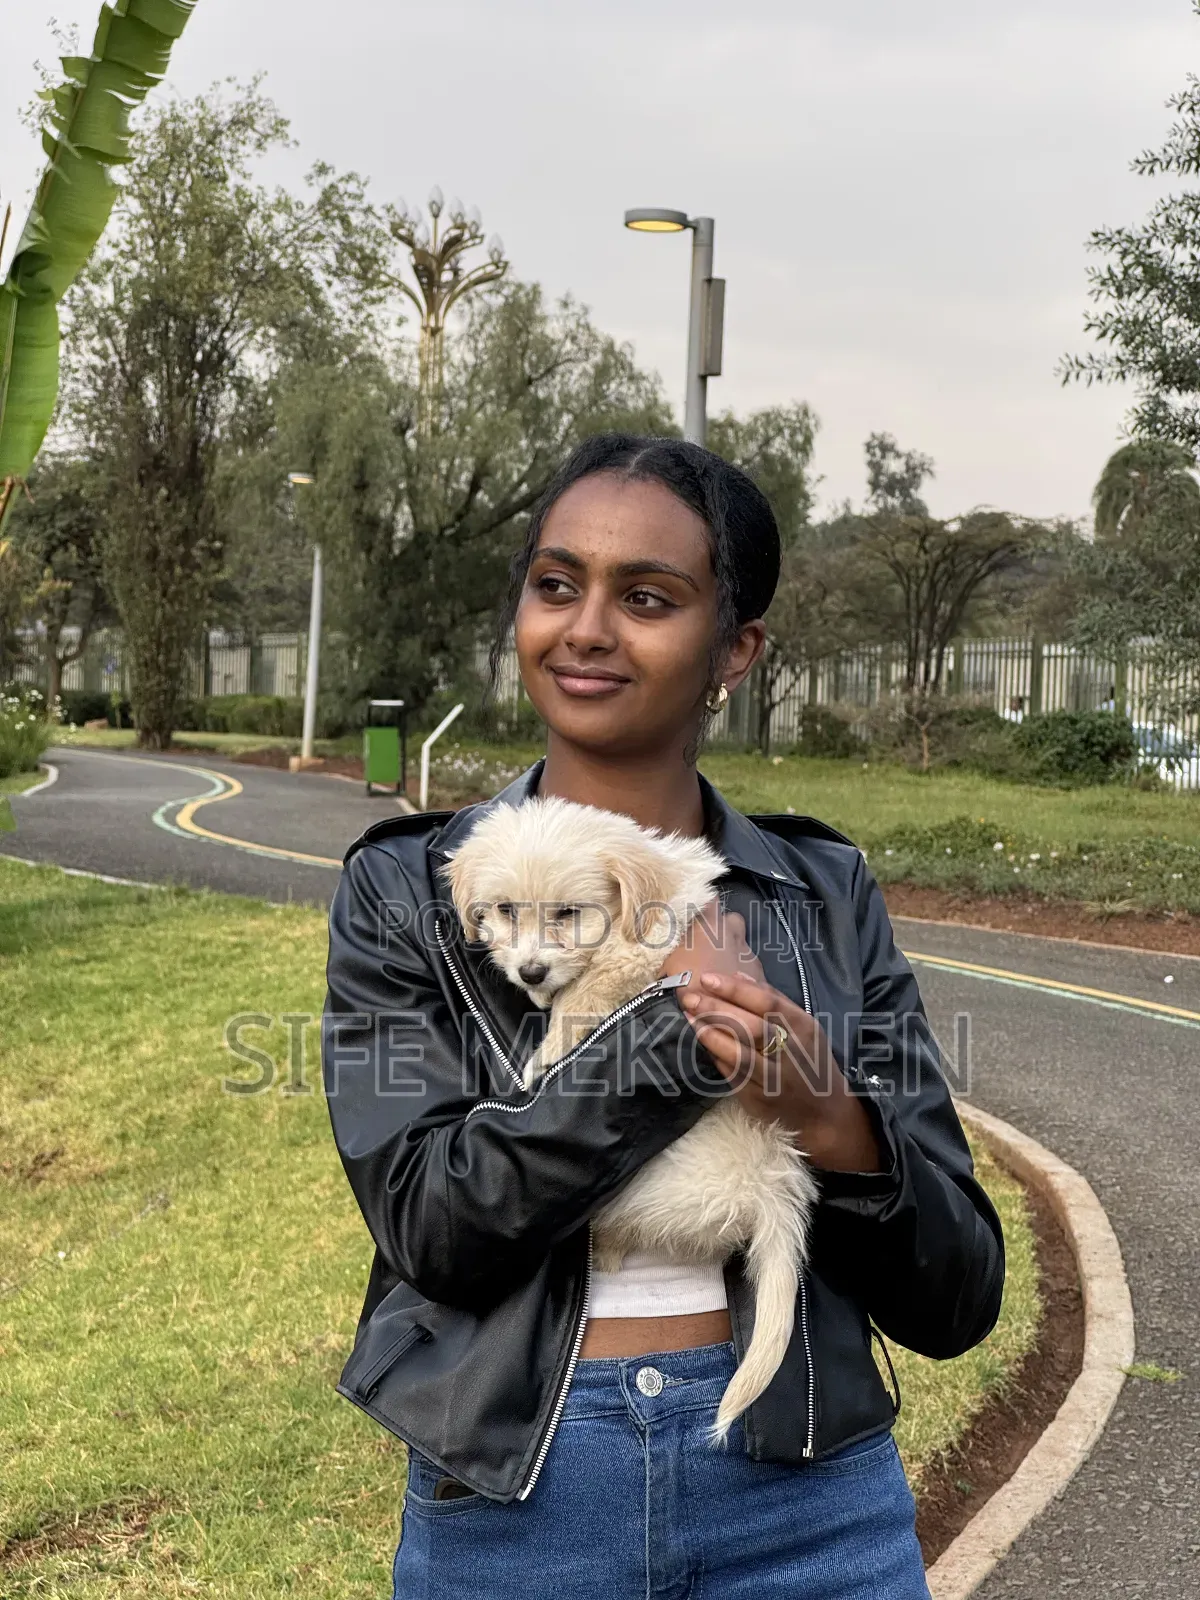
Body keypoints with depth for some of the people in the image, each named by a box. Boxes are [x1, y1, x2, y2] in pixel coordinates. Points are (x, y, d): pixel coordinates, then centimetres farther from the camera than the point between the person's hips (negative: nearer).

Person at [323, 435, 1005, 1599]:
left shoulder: (826, 900, -2)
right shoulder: (406, 891, -4)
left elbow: (954, 1300, -1)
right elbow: (432, 1222, -16)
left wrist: (830, 1124, -19)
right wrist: (676, 1022, -16)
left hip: (804, 1505, 1)